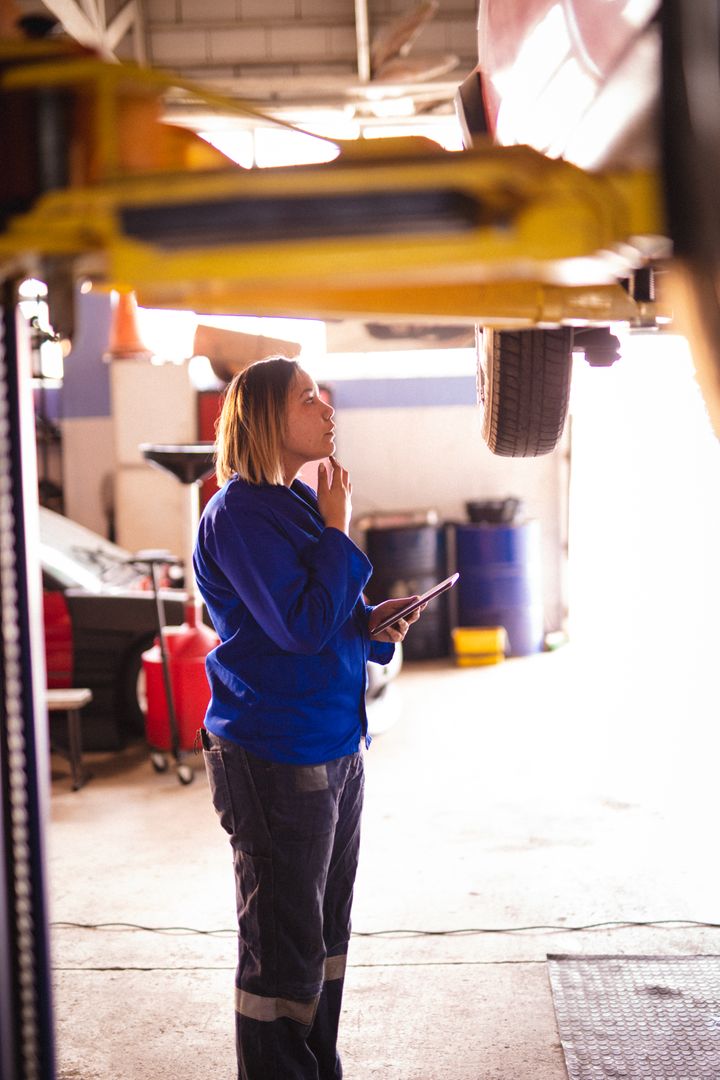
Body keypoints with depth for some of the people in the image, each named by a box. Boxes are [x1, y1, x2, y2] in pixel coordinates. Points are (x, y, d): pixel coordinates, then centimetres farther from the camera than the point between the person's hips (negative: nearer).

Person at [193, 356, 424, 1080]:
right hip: (276, 760, -9)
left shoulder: (298, 503, 12)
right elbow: (300, 626, -24)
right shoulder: (238, 513, -16)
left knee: (325, 933, 19)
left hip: (334, 749, 9)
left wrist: (375, 623, -1)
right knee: (284, 946, 2)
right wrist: (338, 529, -15)